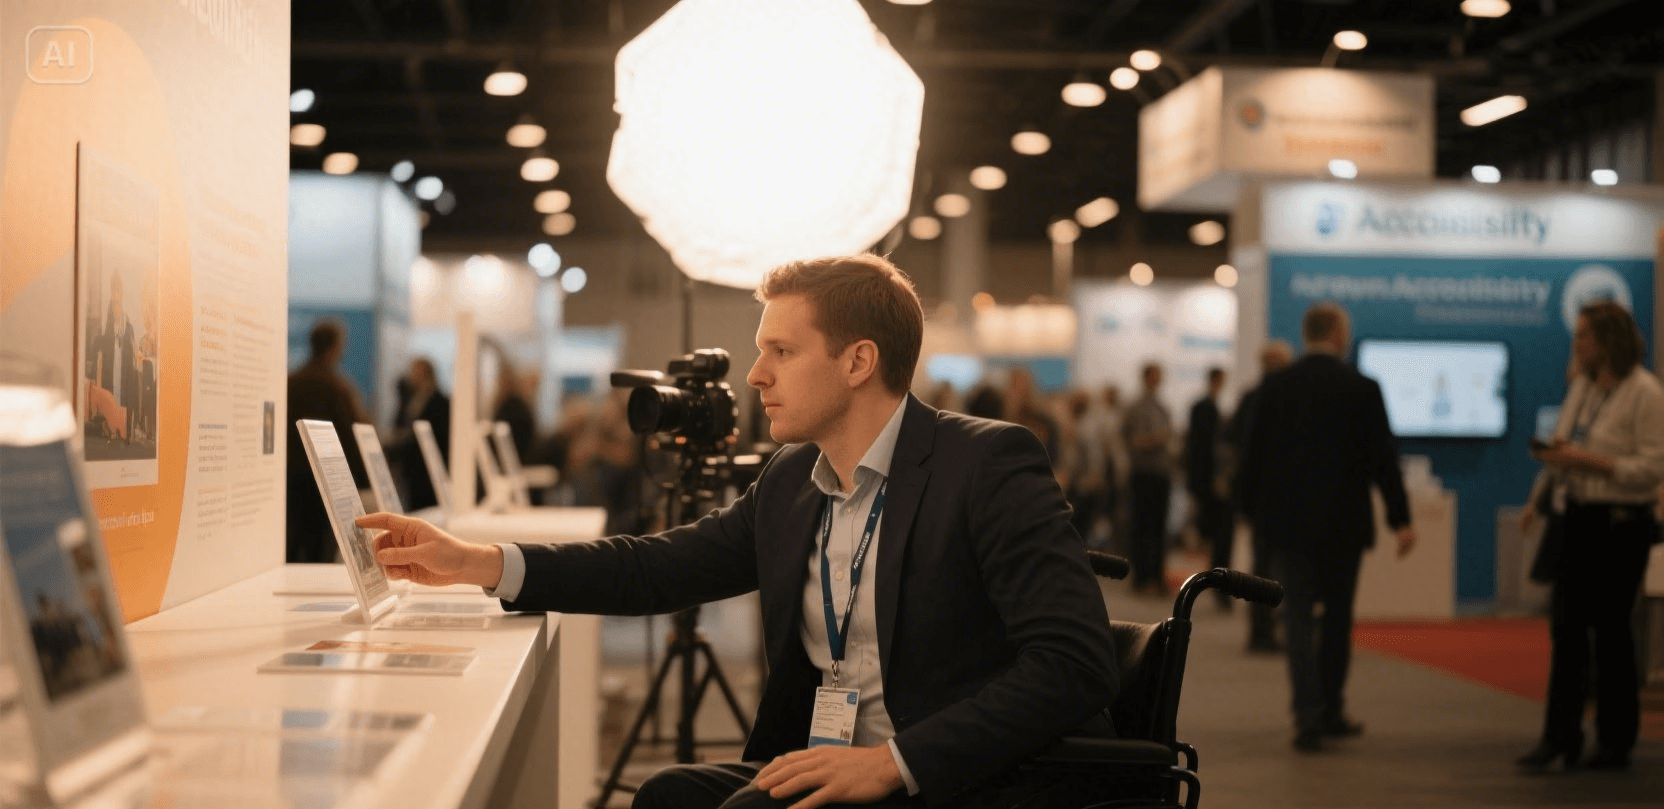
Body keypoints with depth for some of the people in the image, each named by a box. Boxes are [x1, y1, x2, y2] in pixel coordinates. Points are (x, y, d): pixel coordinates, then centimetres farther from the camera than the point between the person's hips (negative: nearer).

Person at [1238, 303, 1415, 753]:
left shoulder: (1274, 388, 1)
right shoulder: (1362, 390, -7)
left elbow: (1254, 455, 4)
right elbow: (1383, 458, -8)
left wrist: (1253, 509, 16)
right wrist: (1400, 518, -6)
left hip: (1287, 519, 1)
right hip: (1343, 521, -1)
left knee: (1299, 619, 2)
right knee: (1337, 618, 13)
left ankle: (1309, 717, -8)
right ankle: (1330, 712, 20)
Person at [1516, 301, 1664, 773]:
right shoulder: (1581, 386, 11)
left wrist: (1585, 460, -20)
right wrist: (1553, 457, -2)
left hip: (1619, 525, -7)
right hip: (1576, 519, 7)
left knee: (1611, 632, 0)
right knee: (1566, 628, 3)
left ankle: (1616, 742, 12)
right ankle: (1560, 738, 7)